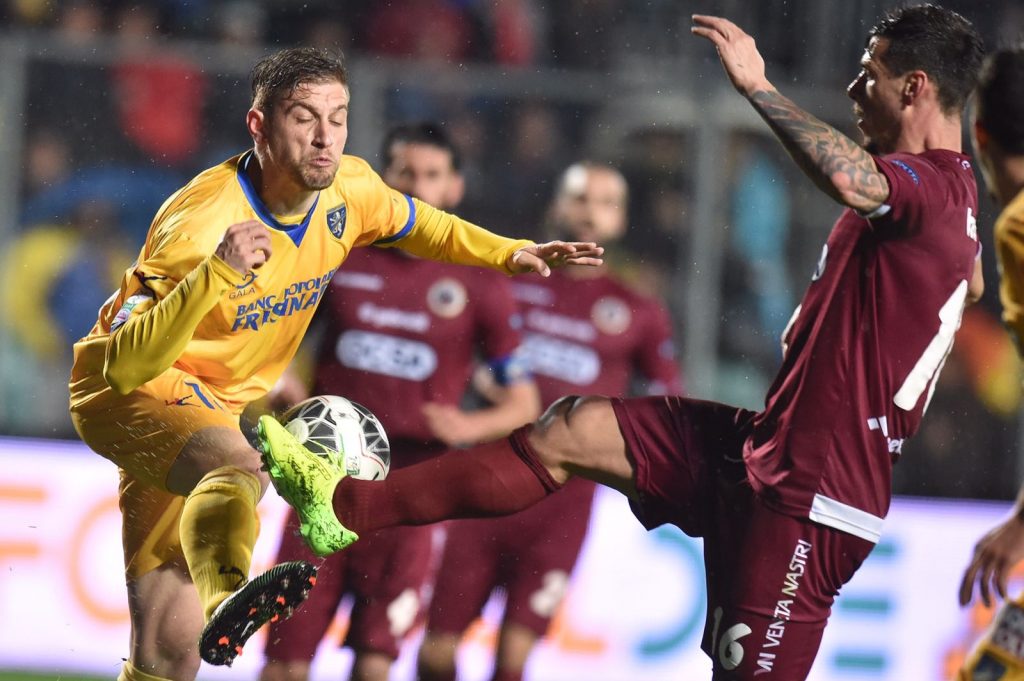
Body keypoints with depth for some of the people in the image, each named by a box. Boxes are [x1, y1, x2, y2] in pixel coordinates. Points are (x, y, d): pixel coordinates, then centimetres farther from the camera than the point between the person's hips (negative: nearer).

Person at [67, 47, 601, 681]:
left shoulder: (349, 190, -9)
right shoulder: (201, 220, -30)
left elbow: (419, 225, 17)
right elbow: (124, 364, -37)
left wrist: (512, 253, 3)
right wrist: (216, 275, -48)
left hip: (213, 409, 7)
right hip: (124, 392, -7)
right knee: (238, 468, -42)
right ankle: (226, 598, -69)